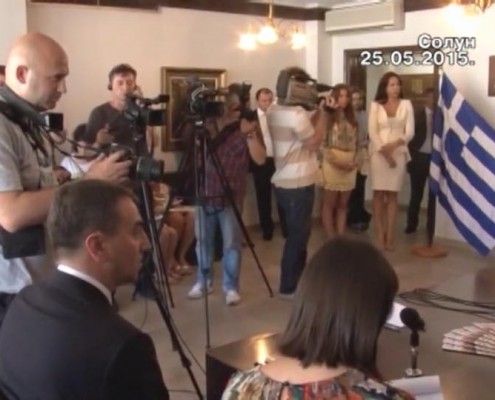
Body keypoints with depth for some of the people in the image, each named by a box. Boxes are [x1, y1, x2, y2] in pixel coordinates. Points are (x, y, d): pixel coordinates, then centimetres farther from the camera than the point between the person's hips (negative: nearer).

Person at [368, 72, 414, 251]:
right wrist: (384, 151, -12)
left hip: (398, 153, 0)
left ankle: (390, 236, 3)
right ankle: (380, 235, 1)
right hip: (379, 153, 0)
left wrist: (393, 144, -16)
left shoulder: (406, 104, 5)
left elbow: (410, 132, 0)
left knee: (392, 194, 2)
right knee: (378, 193, -2)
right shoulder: (376, 105, 5)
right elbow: (372, 132, -2)